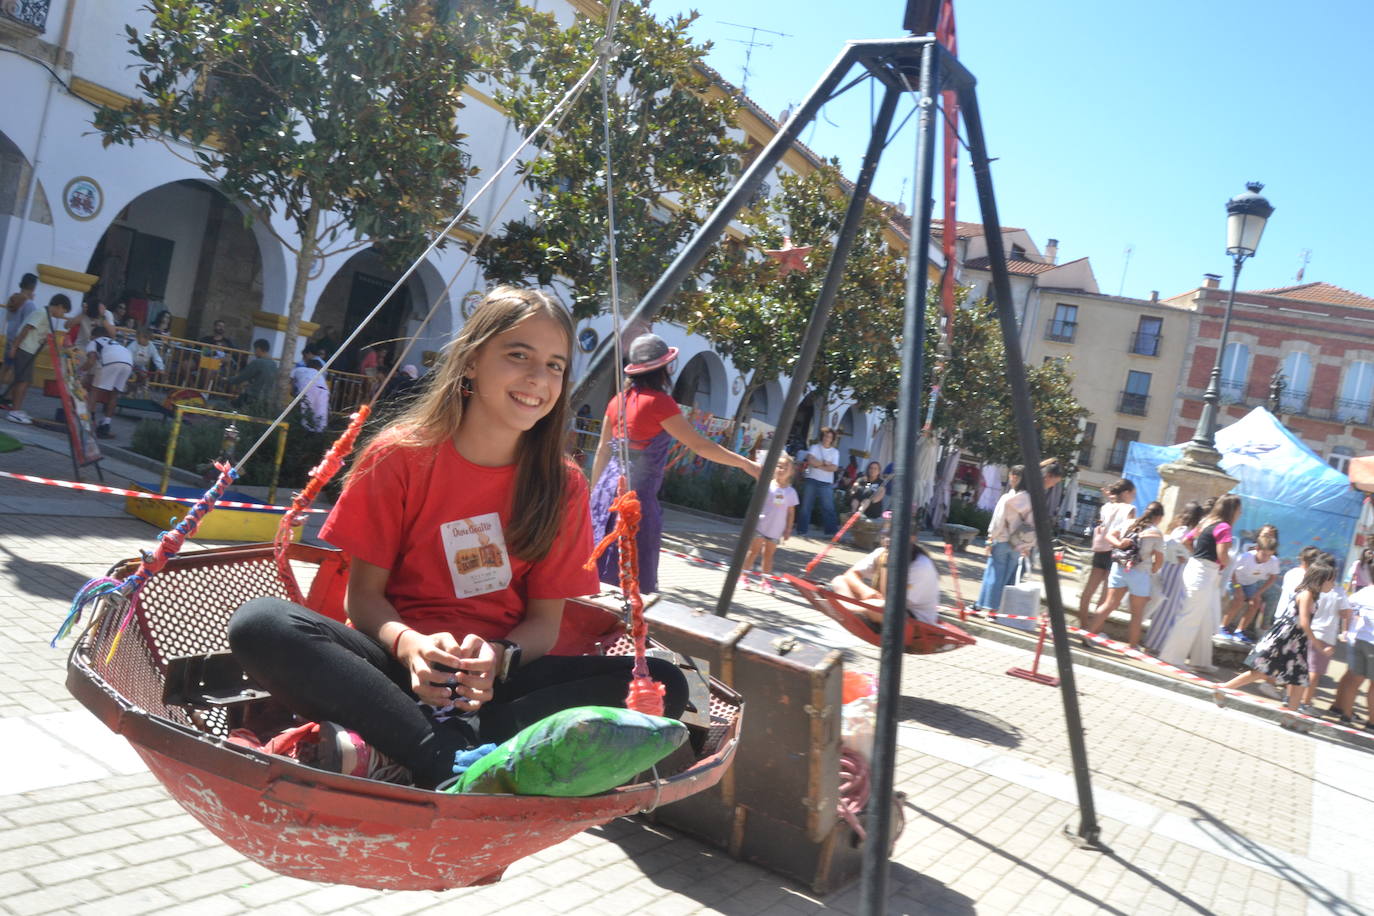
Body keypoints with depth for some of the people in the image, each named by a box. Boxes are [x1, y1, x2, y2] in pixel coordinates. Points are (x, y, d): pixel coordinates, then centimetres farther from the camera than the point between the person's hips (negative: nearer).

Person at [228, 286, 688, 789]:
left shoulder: (563, 486, 1)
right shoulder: (400, 455, -3)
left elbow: (546, 620, 1)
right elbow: (364, 594, -2)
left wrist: (497, 658, -22)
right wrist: (408, 644, -25)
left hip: (498, 675, 2)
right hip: (402, 666, -2)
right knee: (259, 623, -28)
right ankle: (448, 759, -34)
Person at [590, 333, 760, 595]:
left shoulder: (618, 401, 8)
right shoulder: (659, 401, -12)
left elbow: (602, 451, 14)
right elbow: (699, 445, -11)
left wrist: (595, 493, 24)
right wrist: (747, 464, -5)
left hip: (609, 489, 7)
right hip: (637, 495, -7)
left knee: (600, 567, 14)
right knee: (634, 580, 1)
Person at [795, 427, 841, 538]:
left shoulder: (835, 452, 8)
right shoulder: (814, 447, 5)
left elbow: (834, 468, -5)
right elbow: (811, 460, -13)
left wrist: (819, 466, -9)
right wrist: (825, 463, -8)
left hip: (826, 483, 1)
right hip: (811, 480, -1)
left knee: (829, 507, -3)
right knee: (806, 506, 1)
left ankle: (831, 531, -1)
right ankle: (801, 531, 6)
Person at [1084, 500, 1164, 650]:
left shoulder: (1129, 524, 7)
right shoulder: (1156, 533, -7)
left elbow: (1109, 535, 9)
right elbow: (1159, 560, -6)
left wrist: (1118, 544, -7)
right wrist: (1151, 571, 11)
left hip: (1119, 568, 4)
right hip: (1140, 573, -4)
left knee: (1109, 604, 9)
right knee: (1137, 612, 9)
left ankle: (1088, 632, 3)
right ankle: (1133, 645, 18)